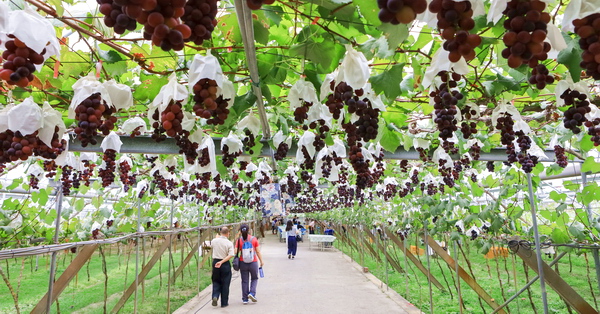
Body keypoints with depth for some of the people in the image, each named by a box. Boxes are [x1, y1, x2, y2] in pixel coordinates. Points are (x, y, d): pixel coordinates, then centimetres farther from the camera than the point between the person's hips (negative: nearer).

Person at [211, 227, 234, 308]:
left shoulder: (214, 241, -3)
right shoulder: (229, 243, -10)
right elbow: (231, 255, -19)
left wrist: (218, 236, 32)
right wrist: (221, 262, -19)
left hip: (215, 262, 2)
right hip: (225, 264, -2)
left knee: (216, 282, 18)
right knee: (225, 284, 9)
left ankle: (215, 296, -4)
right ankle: (224, 303, 16)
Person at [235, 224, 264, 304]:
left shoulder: (239, 240, -7)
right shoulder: (254, 239, -7)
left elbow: (236, 252, -12)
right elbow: (258, 252, -3)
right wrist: (261, 261, 7)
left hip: (243, 263, 1)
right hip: (253, 262, -1)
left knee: (244, 281, 12)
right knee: (254, 279, 19)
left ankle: (245, 299, 16)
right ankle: (252, 293, 1)